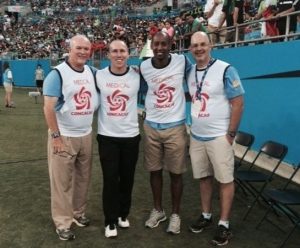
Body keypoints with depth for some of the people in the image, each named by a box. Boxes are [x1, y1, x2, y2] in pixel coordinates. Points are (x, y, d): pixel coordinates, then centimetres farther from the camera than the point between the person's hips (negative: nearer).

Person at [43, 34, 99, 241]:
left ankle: (78, 213, 32)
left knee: (83, 178, 15)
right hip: (64, 136, -6)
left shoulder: (91, 72, 7)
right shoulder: (58, 74, -12)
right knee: (62, 181, 3)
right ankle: (63, 223, 16)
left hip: (86, 135, 6)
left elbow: (95, 98, 21)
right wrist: (56, 136, -17)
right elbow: (49, 108, -15)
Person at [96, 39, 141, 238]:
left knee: (127, 178, 11)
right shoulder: (99, 76, -2)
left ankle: (124, 214, 31)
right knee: (110, 179, 3)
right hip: (106, 136, 0)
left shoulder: (137, 76, -4)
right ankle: (111, 221, 17)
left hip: (131, 135, 1)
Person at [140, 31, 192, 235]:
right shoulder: (143, 67, -2)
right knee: (155, 171, 11)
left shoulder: (182, 61, -7)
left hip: (175, 127, -2)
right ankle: (158, 210, 30)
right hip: (151, 127, 2)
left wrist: (186, 96, 1)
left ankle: (175, 214, 22)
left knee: (176, 173, 6)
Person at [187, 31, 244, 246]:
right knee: (203, 178, 15)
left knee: (225, 180, 2)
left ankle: (224, 224, 13)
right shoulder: (190, 72, 6)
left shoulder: (225, 70, -11)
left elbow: (238, 103, -11)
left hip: (219, 136, -6)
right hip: (197, 136, 6)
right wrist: (194, 129, 11)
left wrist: (231, 134, -12)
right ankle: (206, 216, 30)